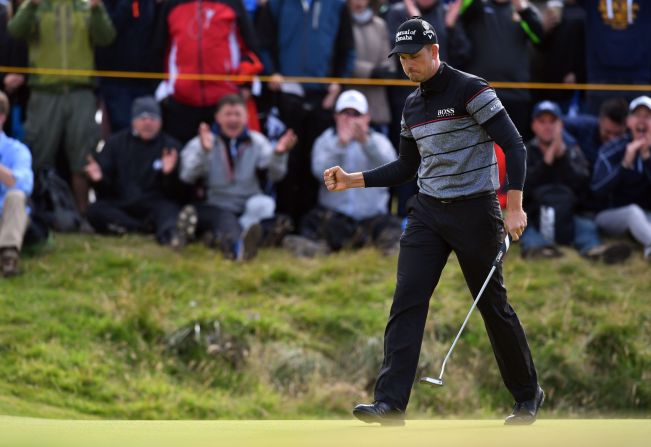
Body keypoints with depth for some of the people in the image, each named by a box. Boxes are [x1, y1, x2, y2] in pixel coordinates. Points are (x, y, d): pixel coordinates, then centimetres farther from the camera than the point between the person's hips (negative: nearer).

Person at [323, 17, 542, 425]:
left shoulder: (470, 90, -11)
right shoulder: (413, 105, 11)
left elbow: (514, 146, -14)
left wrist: (515, 207, -22)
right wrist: (352, 180, 10)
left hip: (475, 211, -6)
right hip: (428, 212, 6)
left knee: (493, 306, 3)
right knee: (407, 301, -8)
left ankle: (528, 394, 22)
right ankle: (391, 404, -14)